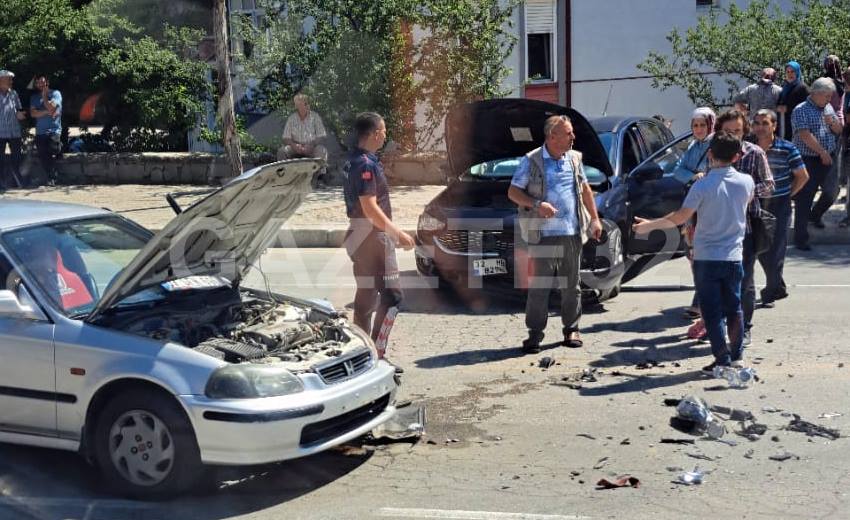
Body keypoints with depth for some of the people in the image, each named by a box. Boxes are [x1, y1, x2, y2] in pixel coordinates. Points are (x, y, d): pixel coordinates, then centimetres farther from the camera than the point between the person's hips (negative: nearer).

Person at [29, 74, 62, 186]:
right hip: (40, 132, 4)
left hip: (53, 131, -4)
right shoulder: (34, 97, 16)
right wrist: (46, 112, -11)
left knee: (51, 156, -14)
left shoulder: (55, 94, 4)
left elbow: (51, 107, -12)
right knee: (43, 158, 3)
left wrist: (44, 95, -3)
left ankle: (53, 178, -2)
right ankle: (50, 178, 14)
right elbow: (33, 113, 1)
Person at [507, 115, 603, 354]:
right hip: (543, 234, -4)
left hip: (572, 233, 4)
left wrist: (595, 219, 15)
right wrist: (537, 204, -17)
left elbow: (585, 189, 21)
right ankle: (535, 333, 4)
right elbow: (513, 192, -2)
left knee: (571, 284, 9)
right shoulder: (531, 161, -4)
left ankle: (571, 329, 20)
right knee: (539, 285, -3)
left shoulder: (574, 158, 11)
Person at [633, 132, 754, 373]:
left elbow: (680, 217, -12)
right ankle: (736, 355, 23)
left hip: (706, 258, -4)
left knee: (712, 310, 3)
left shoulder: (702, 185, -14)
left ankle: (722, 359, 2)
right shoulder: (746, 182, -2)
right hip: (733, 256, 4)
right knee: (733, 307, 16)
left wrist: (649, 225, 0)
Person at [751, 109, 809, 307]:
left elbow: (803, 176, 2)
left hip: (779, 205, -3)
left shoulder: (787, 149, -7)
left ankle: (770, 292, 7)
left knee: (775, 249, -4)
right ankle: (779, 287, 24)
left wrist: (787, 195, 0)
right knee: (760, 248, 6)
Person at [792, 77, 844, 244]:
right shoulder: (801, 110, -10)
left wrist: (833, 123, -6)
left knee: (832, 191, 10)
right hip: (808, 160, -7)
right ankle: (800, 238, 2)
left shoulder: (828, 108, 11)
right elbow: (805, 135, -19)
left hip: (828, 159, 7)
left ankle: (815, 215, 40)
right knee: (804, 199, -4)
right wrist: (823, 152, -16)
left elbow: (839, 130, 17)